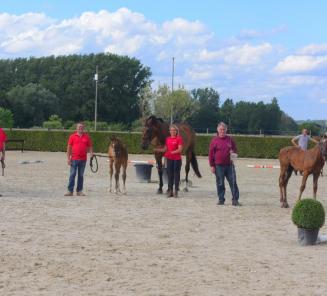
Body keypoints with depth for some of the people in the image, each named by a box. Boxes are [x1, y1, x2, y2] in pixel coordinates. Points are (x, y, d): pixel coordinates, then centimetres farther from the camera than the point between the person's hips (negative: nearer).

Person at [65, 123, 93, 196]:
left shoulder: (87, 137, 7)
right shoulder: (72, 136, 2)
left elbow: (90, 146, 10)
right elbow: (69, 147, 1)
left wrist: (91, 153, -10)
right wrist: (68, 158, -4)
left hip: (83, 159, 2)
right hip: (74, 159, -2)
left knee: (81, 175, 8)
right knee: (72, 175, -1)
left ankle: (79, 191, 14)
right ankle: (70, 191, 1)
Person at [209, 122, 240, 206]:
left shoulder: (230, 139, 8)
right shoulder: (214, 140, 2)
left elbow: (235, 150, 16)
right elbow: (211, 153, 1)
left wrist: (233, 153, -9)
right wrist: (212, 166, -4)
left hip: (229, 165, 2)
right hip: (219, 166, -1)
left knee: (233, 182, -2)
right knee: (220, 184, 3)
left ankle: (235, 200, 0)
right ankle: (221, 199, 12)